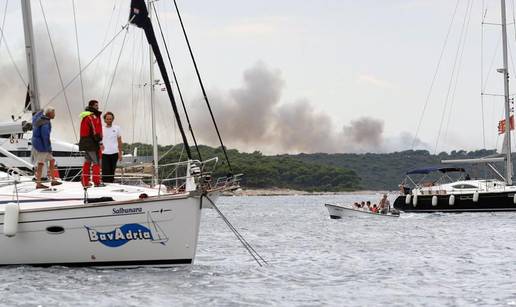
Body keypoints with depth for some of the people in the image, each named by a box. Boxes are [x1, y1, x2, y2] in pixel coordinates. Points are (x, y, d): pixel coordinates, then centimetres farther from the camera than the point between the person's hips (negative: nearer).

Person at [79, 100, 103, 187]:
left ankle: (85, 182, 18)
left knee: (87, 162, 15)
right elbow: (96, 131, -21)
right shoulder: (93, 117, -14)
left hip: (85, 143, 10)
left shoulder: (85, 116, 17)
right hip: (92, 143, -10)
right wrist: (100, 142, -19)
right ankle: (97, 182, -11)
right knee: (96, 162, -8)